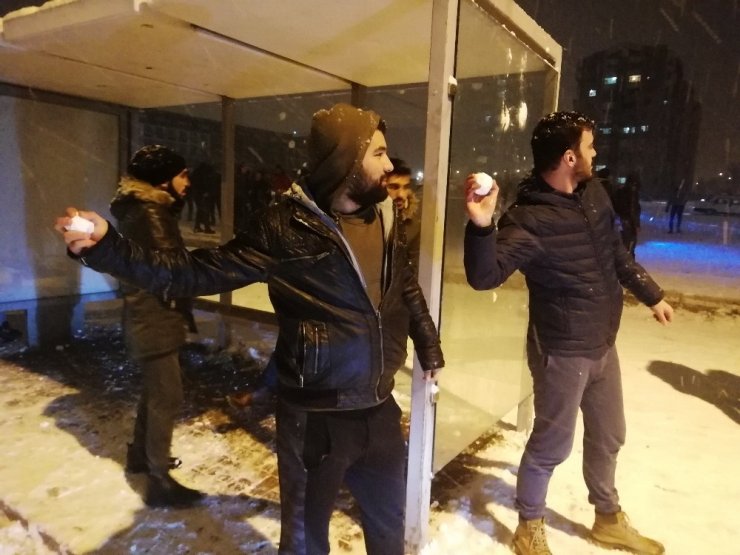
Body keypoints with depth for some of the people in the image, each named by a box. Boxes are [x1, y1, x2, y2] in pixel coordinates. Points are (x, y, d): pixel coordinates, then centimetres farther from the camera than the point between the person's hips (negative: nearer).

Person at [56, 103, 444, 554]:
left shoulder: (385, 214, 1)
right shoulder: (286, 227, -16)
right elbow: (201, 272, -14)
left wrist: (428, 345, 24)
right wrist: (107, 247, -25)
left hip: (379, 408, 5)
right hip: (317, 416, -5)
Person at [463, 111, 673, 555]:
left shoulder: (594, 194, 0)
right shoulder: (528, 220, -23)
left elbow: (618, 254, 15)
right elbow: (485, 276, -32)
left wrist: (652, 295, 22)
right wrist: (481, 226, -49)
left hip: (604, 344, 8)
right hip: (562, 352, -8)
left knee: (607, 438, 23)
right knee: (552, 445, 7)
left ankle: (609, 519, 48)